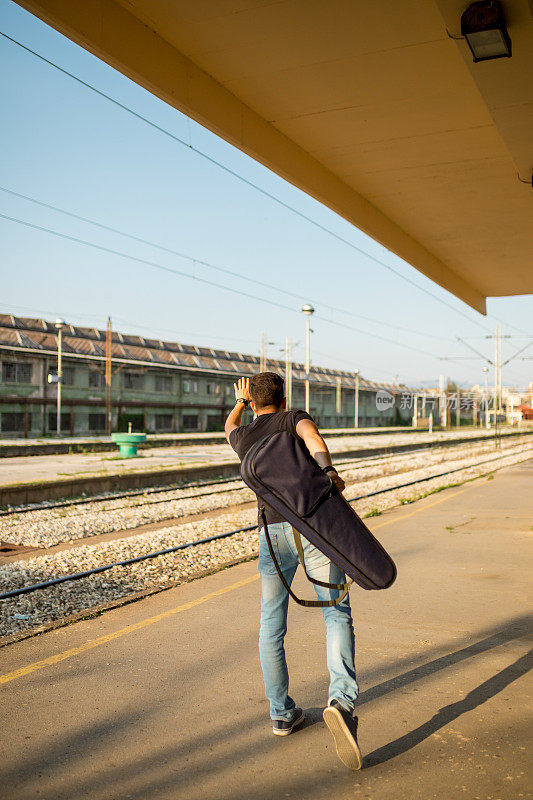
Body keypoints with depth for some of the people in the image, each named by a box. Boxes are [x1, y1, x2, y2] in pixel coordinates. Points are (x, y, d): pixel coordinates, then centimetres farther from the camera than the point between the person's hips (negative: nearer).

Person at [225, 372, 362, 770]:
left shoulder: (244, 438, 20)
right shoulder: (293, 418, 9)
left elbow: (229, 427, 46)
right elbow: (310, 432, -17)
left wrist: (240, 401, 65)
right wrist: (328, 468, -34)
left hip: (272, 533, 3)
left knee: (271, 626, 15)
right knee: (337, 614, 0)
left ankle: (282, 712, 23)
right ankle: (342, 700, -20)